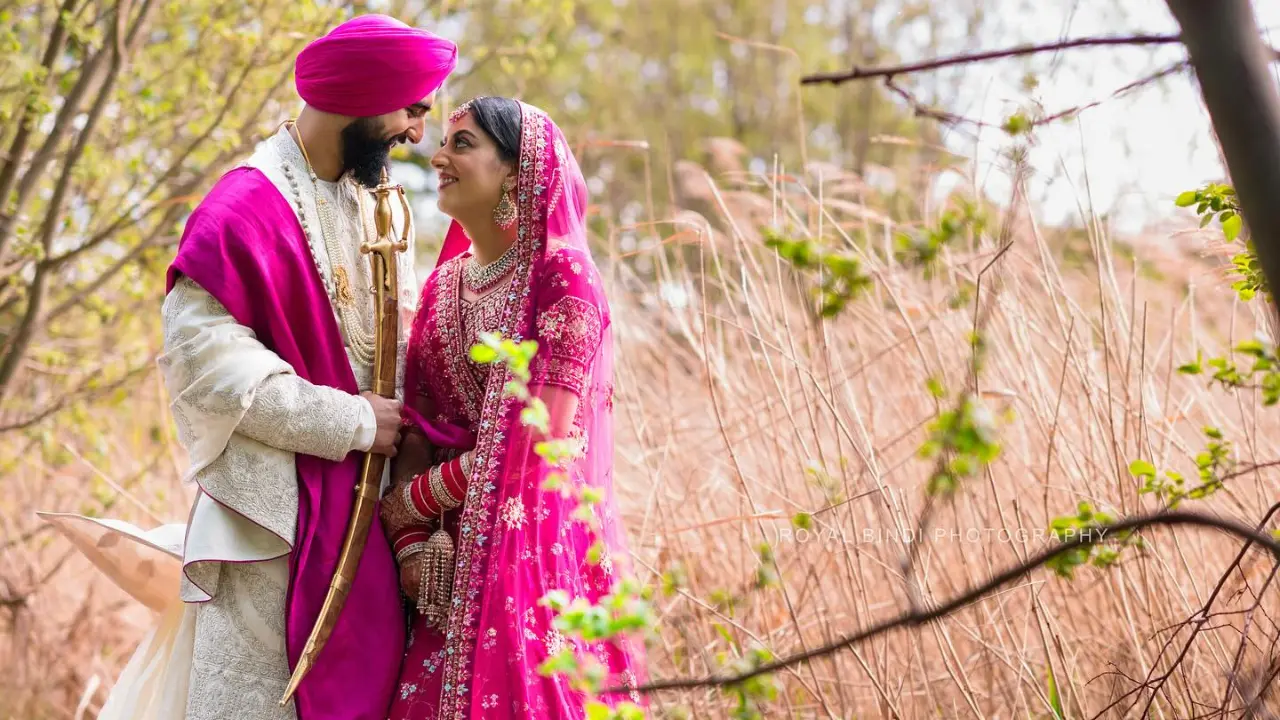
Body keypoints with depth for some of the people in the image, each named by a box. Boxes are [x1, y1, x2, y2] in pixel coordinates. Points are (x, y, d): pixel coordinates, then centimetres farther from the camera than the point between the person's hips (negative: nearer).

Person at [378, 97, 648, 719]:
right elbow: (416, 430, 7)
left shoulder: (562, 277, -10)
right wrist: (409, 541, -9)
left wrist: (406, 503, -8)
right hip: (449, 556, 6)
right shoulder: (443, 284, 10)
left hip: (536, 546, -6)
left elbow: (540, 441, -16)